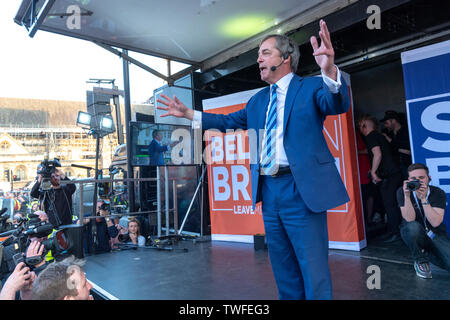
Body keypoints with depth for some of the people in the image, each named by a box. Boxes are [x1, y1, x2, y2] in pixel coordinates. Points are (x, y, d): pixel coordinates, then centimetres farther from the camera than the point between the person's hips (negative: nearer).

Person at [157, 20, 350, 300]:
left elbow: (338, 104, -19)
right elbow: (228, 121, 24)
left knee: (314, 270, 0)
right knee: (284, 271, 19)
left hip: (301, 190, -6)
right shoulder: (258, 100, 17)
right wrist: (188, 113, 20)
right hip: (268, 190, 7)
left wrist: (330, 71, -40)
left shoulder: (311, 87, -1)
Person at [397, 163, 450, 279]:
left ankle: (426, 253, 11)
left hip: (435, 235, 1)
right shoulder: (402, 192, -13)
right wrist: (407, 196, -36)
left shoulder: (438, 193, -13)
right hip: (413, 234, -1)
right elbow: (409, 219, -24)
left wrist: (423, 199, -34)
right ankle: (421, 261, -10)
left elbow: (435, 223, -25)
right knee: (414, 226, -37)